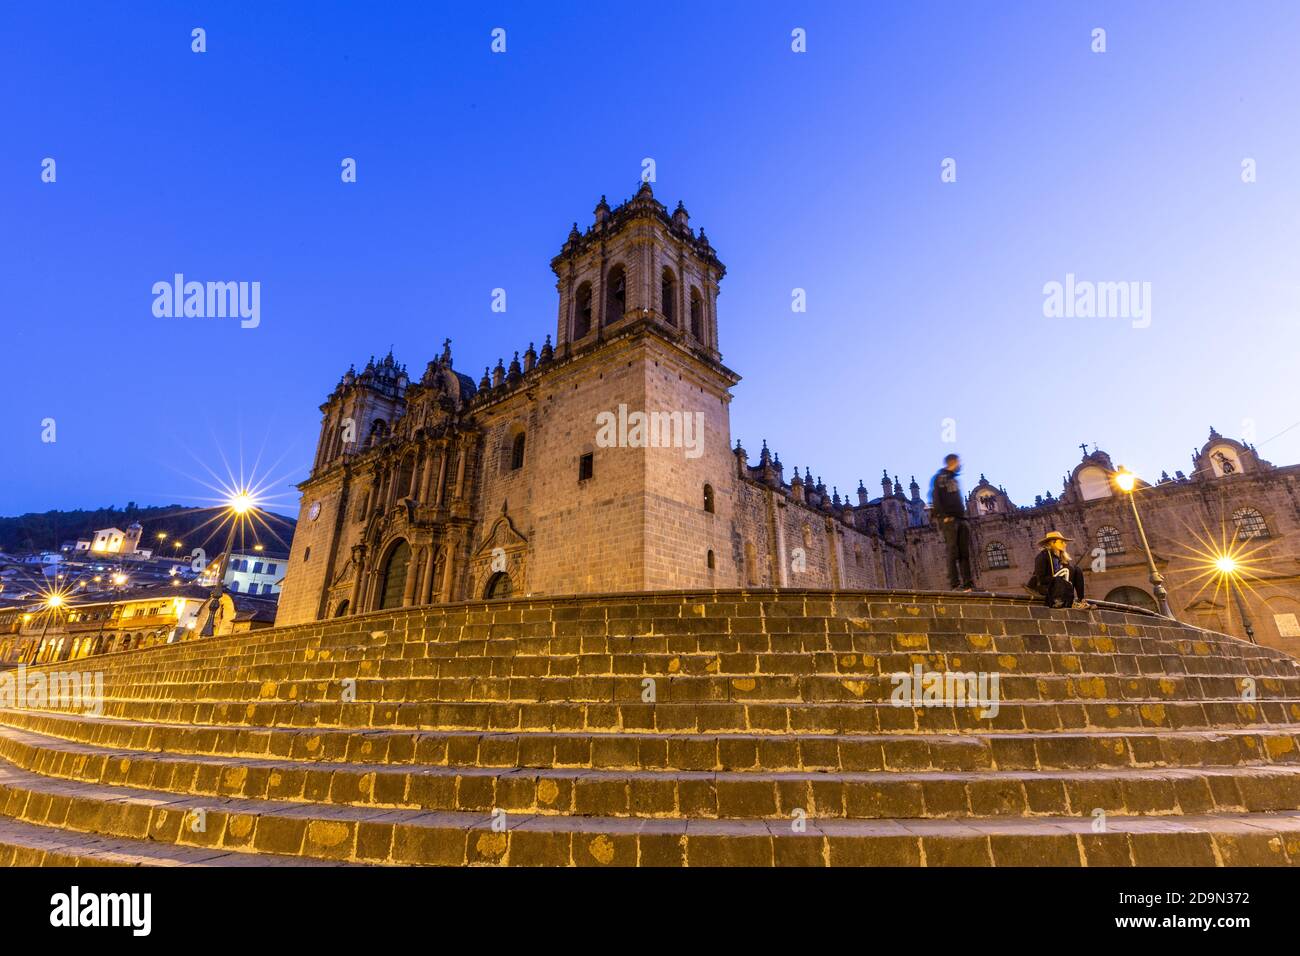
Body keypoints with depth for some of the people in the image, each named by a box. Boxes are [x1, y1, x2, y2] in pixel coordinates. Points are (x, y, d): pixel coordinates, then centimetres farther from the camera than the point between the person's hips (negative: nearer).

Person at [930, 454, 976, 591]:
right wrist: (944, 516, -17)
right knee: (953, 552, -12)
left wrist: (964, 516, 16)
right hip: (948, 519, -8)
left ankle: (969, 584, -1)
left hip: (960, 519, 8)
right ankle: (955, 584, -13)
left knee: (965, 553, 0)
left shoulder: (954, 479, 25)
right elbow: (935, 498, -9)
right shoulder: (939, 477, 1)